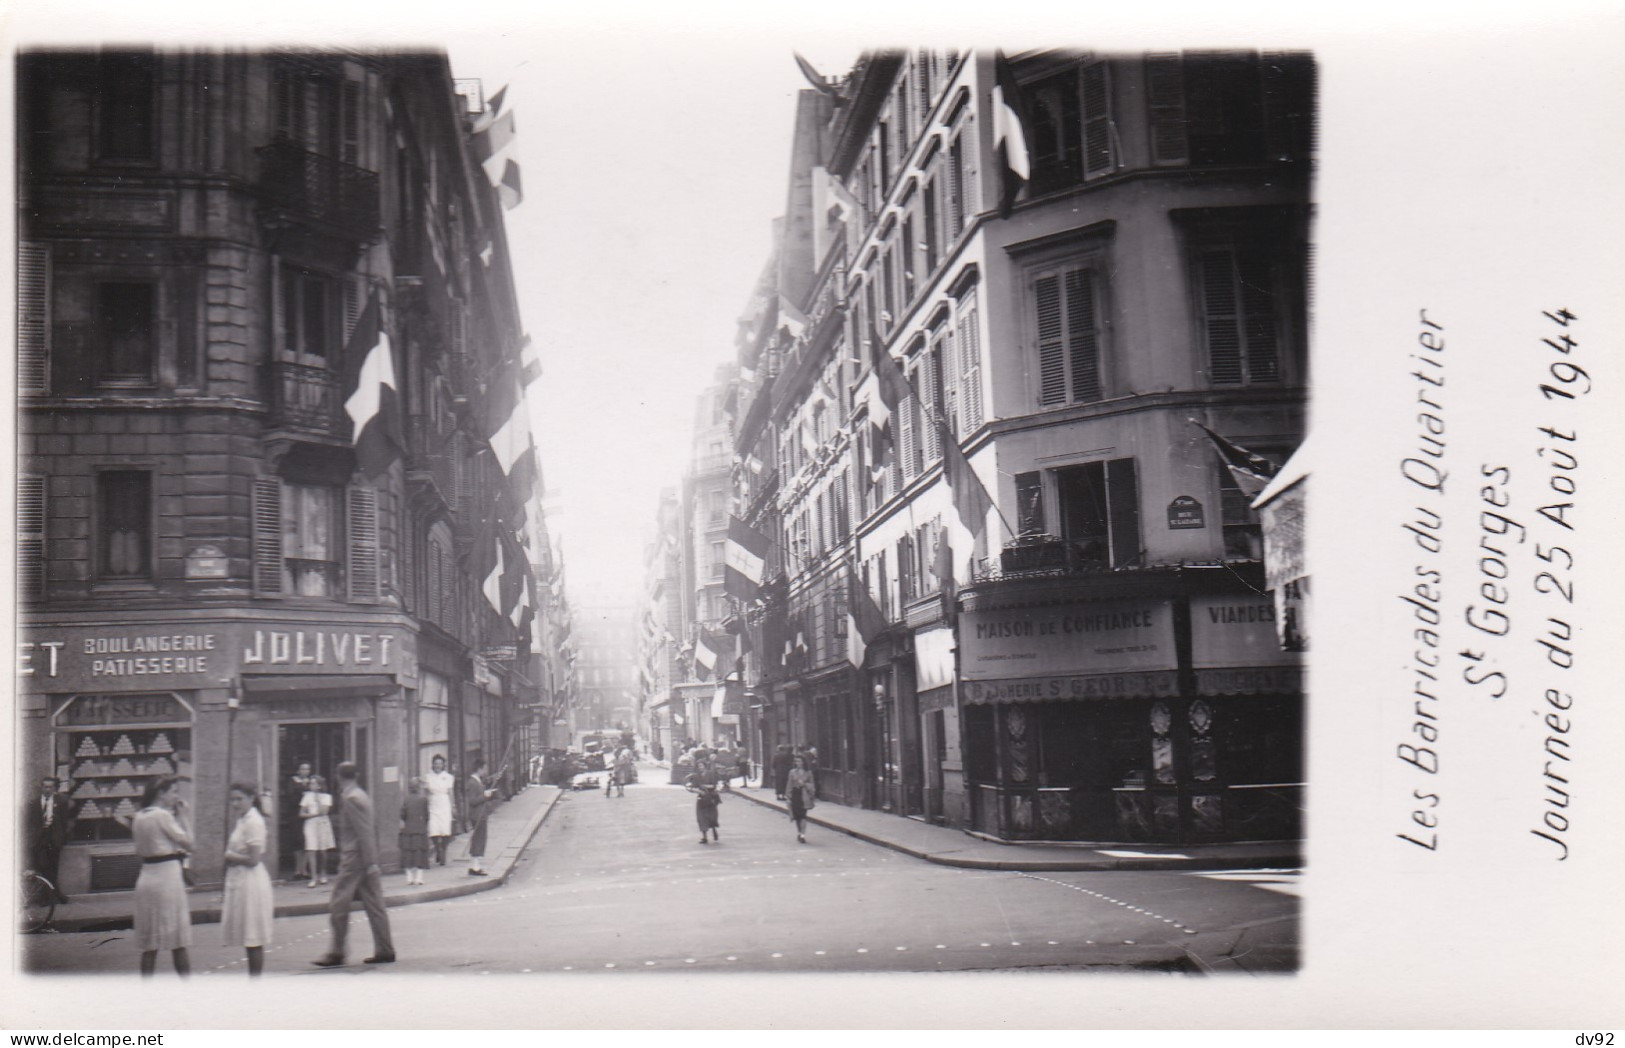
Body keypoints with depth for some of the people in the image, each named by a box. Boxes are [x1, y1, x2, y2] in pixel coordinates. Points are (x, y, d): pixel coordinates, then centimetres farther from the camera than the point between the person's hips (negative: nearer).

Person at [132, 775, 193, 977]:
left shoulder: (138, 817, 9)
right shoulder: (163, 815, -13)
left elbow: (140, 850, 16)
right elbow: (188, 842, -11)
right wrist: (182, 816, -3)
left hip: (146, 876, 7)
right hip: (167, 876, -7)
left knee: (149, 945, 9)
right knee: (178, 944, 1)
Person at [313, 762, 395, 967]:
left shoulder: (351, 799, -15)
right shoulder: (361, 796, 14)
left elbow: (364, 833, -19)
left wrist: (370, 863, -20)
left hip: (354, 860, -9)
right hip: (365, 861, 9)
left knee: (338, 906, -1)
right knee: (374, 906, 8)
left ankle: (336, 953, 4)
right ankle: (385, 951, 9)